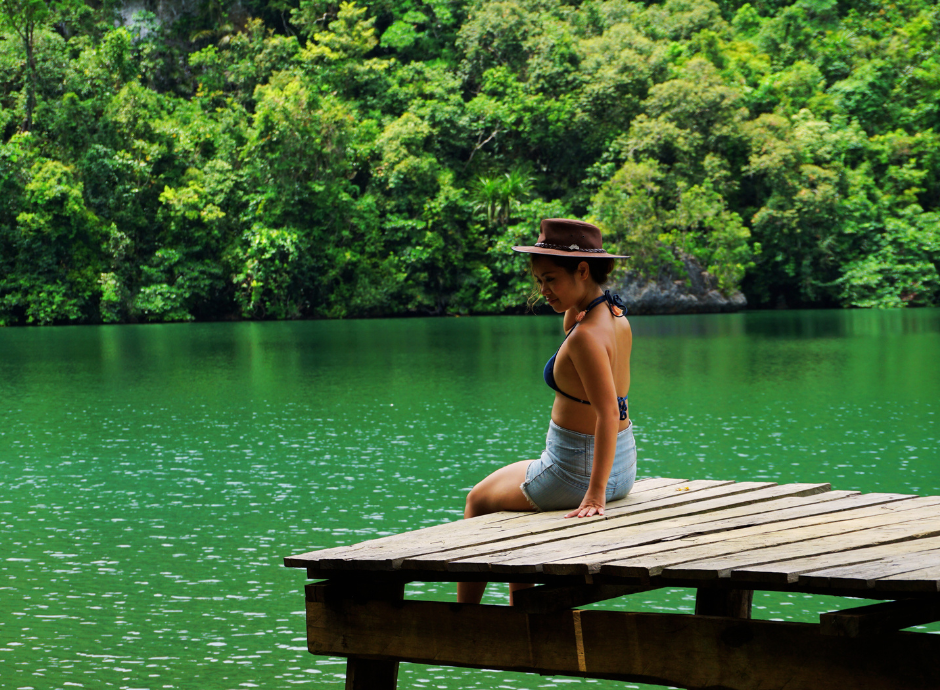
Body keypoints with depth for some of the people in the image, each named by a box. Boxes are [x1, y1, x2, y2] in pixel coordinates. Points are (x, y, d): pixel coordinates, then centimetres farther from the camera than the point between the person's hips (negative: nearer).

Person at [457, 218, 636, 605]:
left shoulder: (587, 335, -27)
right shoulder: (617, 316, 0)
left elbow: (609, 413, -33)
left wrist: (595, 494, -33)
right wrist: (571, 309, 2)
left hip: (575, 472, -9)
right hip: (622, 466, 9)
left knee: (479, 500, 19)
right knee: (517, 500, 35)